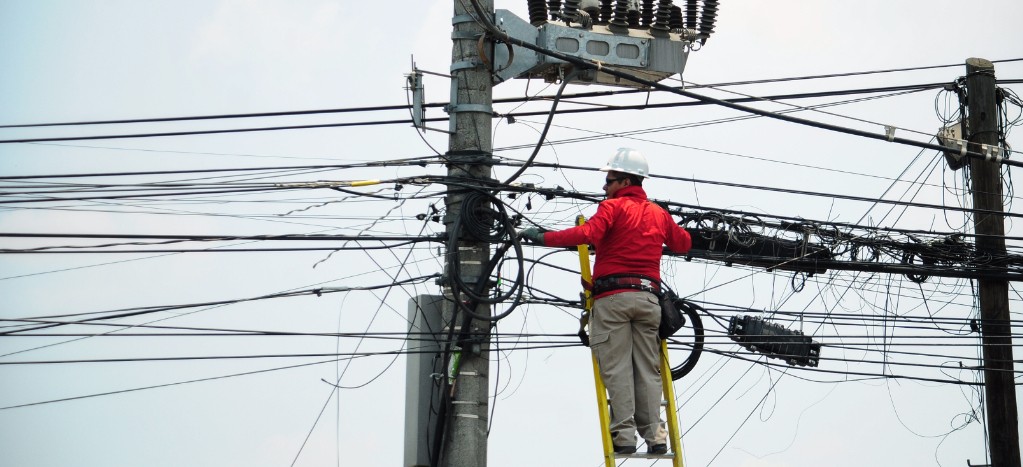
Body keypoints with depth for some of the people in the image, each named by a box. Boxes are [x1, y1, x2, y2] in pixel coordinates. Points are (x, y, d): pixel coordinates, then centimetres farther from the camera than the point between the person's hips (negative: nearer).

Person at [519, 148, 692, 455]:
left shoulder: (613, 207, -1)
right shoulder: (658, 213, 18)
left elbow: (587, 234, -17)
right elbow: (683, 243, 29)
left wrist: (543, 238, -13)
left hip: (613, 295, -5)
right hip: (647, 295, 5)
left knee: (616, 368, -5)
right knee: (647, 368, 7)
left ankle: (624, 435, -10)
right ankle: (655, 435, 0)